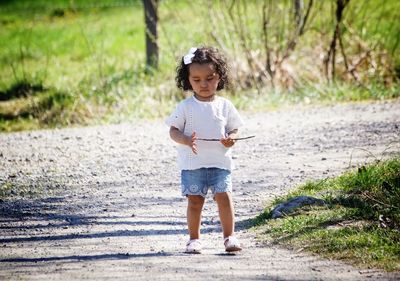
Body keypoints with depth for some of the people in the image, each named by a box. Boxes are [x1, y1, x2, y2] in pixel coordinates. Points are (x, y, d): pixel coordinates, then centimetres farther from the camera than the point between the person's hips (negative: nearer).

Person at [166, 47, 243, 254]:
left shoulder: (224, 106, 6)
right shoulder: (185, 107, 1)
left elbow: (233, 128, 12)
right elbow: (173, 130, 0)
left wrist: (230, 139, -12)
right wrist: (185, 140, -20)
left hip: (220, 161, 1)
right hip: (193, 164, -1)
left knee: (224, 197, -9)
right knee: (195, 200, 1)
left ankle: (229, 236, -1)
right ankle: (194, 238, 12)